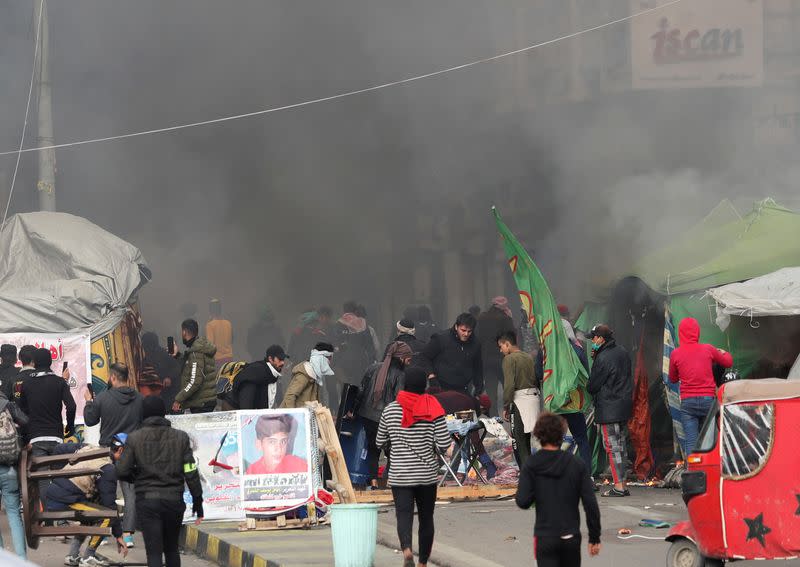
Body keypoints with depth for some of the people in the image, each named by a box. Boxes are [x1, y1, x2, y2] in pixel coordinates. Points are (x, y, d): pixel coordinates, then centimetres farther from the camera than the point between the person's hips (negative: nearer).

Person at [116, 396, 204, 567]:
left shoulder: (134, 438, -5)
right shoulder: (180, 437, -1)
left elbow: (122, 471, -6)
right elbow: (191, 472, -2)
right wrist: (197, 501, 7)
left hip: (147, 501, -2)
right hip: (174, 500, 2)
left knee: (154, 552, -4)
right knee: (172, 549, 19)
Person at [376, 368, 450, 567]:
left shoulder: (390, 410, -1)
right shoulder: (433, 409, -6)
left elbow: (380, 443, 9)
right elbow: (444, 444, -9)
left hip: (400, 474, 0)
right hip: (427, 474, 0)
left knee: (404, 514, -8)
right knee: (426, 517, 14)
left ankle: (406, 549, -35)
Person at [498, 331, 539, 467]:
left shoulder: (509, 359, -8)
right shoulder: (529, 357, 13)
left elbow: (509, 385, -15)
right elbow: (536, 380, 13)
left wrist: (505, 407, -8)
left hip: (520, 400, -8)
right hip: (534, 398, 8)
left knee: (518, 441, -6)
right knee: (526, 441, 16)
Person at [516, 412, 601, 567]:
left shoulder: (530, 466, -7)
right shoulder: (577, 465, -4)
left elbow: (523, 502, -13)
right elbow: (590, 504, -6)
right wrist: (594, 537, 2)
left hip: (545, 538, -2)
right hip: (571, 537, 2)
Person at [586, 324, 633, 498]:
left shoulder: (603, 358, -18)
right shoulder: (623, 353, 9)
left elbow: (593, 385, -13)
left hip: (608, 409, -9)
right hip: (625, 405, 9)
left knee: (612, 447, -6)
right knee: (622, 446, 13)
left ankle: (618, 486, -8)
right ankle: (623, 485, 15)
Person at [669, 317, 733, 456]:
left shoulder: (676, 354, -2)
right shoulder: (708, 349, 0)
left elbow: (673, 379, 12)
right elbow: (728, 362, 19)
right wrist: (724, 353, 40)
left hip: (687, 402, -1)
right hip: (708, 400, 1)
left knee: (690, 442, -3)